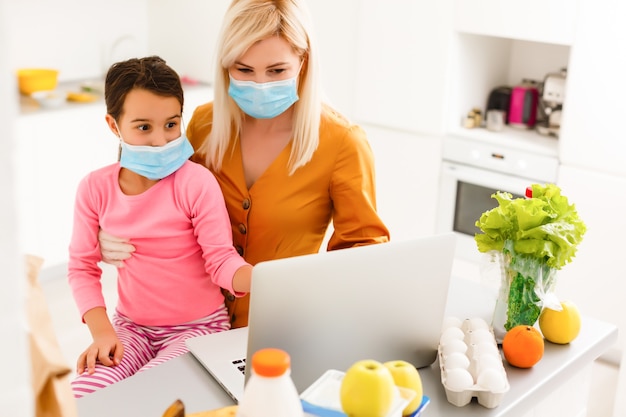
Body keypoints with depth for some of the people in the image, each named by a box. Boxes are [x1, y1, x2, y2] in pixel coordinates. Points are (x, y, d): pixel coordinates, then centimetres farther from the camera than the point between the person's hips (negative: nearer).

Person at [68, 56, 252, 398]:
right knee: (84, 392, -22)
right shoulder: (95, 188, -5)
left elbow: (221, 260, -16)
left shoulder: (196, 183, -16)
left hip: (197, 327, -3)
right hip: (131, 326, 3)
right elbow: (82, 267, 2)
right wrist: (101, 331, -12)